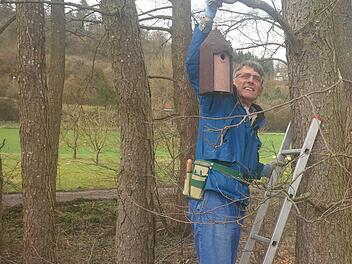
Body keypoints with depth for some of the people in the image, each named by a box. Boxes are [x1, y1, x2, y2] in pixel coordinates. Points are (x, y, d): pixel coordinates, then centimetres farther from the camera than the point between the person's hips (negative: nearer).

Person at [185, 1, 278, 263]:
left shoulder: (256, 119, 24)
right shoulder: (218, 102, 2)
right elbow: (194, 63, -13)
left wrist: (263, 170, 26)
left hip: (237, 202, 8)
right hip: (212, 197, -8)